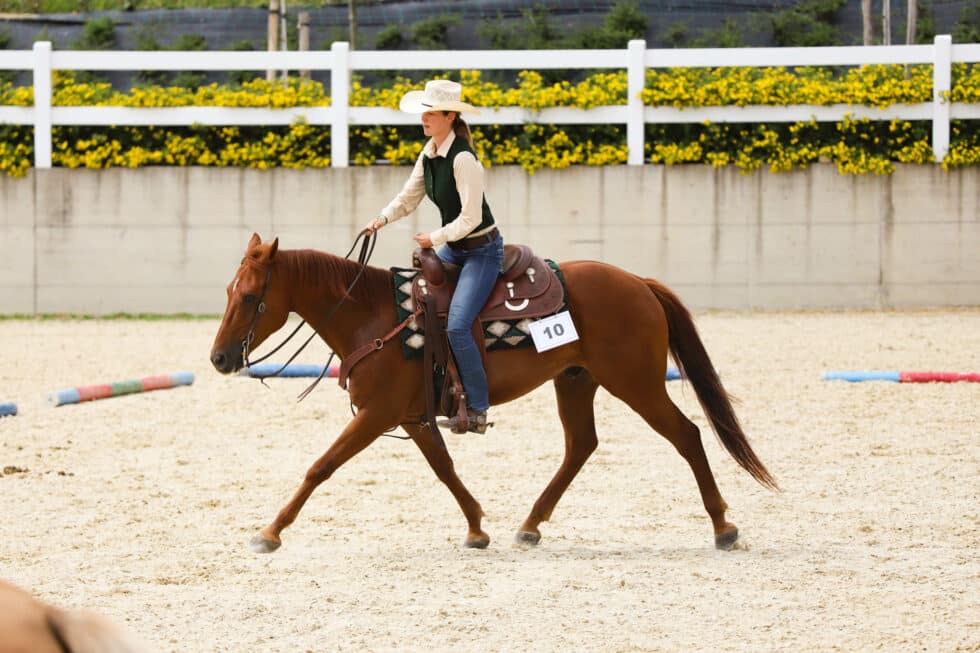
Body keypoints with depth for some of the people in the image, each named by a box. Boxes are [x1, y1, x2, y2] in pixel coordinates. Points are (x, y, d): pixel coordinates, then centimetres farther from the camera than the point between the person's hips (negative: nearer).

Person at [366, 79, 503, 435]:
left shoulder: (463, 159, -24)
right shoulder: (430, 152, 2)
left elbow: (470, 218, -24)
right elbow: (409, 196, 12)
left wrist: (436, 238, -15)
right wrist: (383, 219, -3)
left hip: (482, 250, -9)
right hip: (453, 248, 9)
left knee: (457, 325, -19)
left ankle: (478, 410, -10)